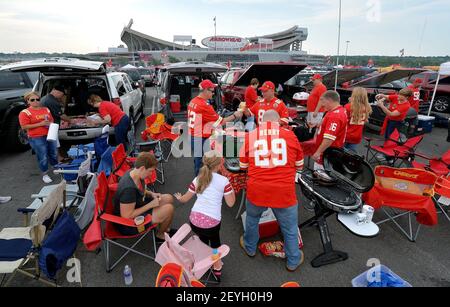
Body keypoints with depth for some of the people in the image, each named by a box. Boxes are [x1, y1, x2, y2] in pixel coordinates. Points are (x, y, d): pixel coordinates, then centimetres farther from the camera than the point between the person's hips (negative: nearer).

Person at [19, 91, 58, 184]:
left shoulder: (46, 109, 11)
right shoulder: (25, 113, -6)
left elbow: (51, 120, 22)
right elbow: (24, 127, -11)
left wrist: (51, 124, -2)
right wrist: (40, 124, -18)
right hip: (36, 138, -5)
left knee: (54, 154, 16)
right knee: (43, 157, 0)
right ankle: (45, 174, 16)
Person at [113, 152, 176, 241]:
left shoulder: (135, 173, -7)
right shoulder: (129, 188, -35)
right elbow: (127, 216, -30)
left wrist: (152, 194, -3)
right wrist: (150, 205, -23)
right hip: (128, 223, -9)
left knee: (168, 198, 8)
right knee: (169, 209, -18)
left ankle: (166, 229, 28)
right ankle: (160, 235, 11)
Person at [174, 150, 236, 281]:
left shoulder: (198, 179, 9)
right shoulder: (224, 180, -1)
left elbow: (185, 199, 20)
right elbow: (230, 203, 3)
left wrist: (179, 197, 42)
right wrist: (232, 189, 17)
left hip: (195, 220, 3)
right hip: (212, 222, -3)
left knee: (203, 239, 30)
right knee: (215, 241, 26)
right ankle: (217, 267, 26)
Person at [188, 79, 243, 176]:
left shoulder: (192, 102, 7)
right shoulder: (204, 105, -20)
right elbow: (220, 121, -14)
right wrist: (234, 116, -4)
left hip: (193, 138, 9)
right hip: (202, 140, -9)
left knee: (198, 163, 20)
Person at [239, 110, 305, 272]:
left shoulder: (250, 136, 1)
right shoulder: (290, 134, 0)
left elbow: (243, 166, 12)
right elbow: (299, 165, 12)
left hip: (256, 190, 1)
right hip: (284, 191, -1)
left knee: (252, 218, 28)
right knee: (290, 227, 19)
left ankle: (250, 247, 50)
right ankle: (293, 260, 39)